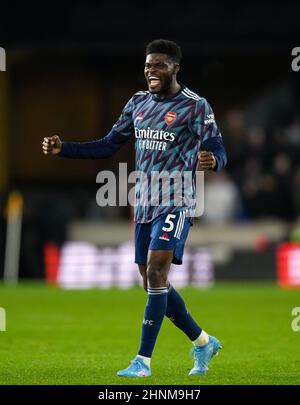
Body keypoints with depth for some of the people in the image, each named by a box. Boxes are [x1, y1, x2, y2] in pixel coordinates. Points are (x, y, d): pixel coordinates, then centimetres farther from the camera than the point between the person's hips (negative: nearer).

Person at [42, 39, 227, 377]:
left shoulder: (195, 106, -8)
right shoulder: (138, 103, 11)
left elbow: (218, 151, -13)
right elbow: (108, 146, 16)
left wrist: (212, 160, -38)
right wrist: (62, 149, 6)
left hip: (175, 203, -7)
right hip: (144, 204, 7)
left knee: (156, 273, -17)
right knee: (154, 284, 9)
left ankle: (143, 361, -15)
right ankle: (204, 343, 27)